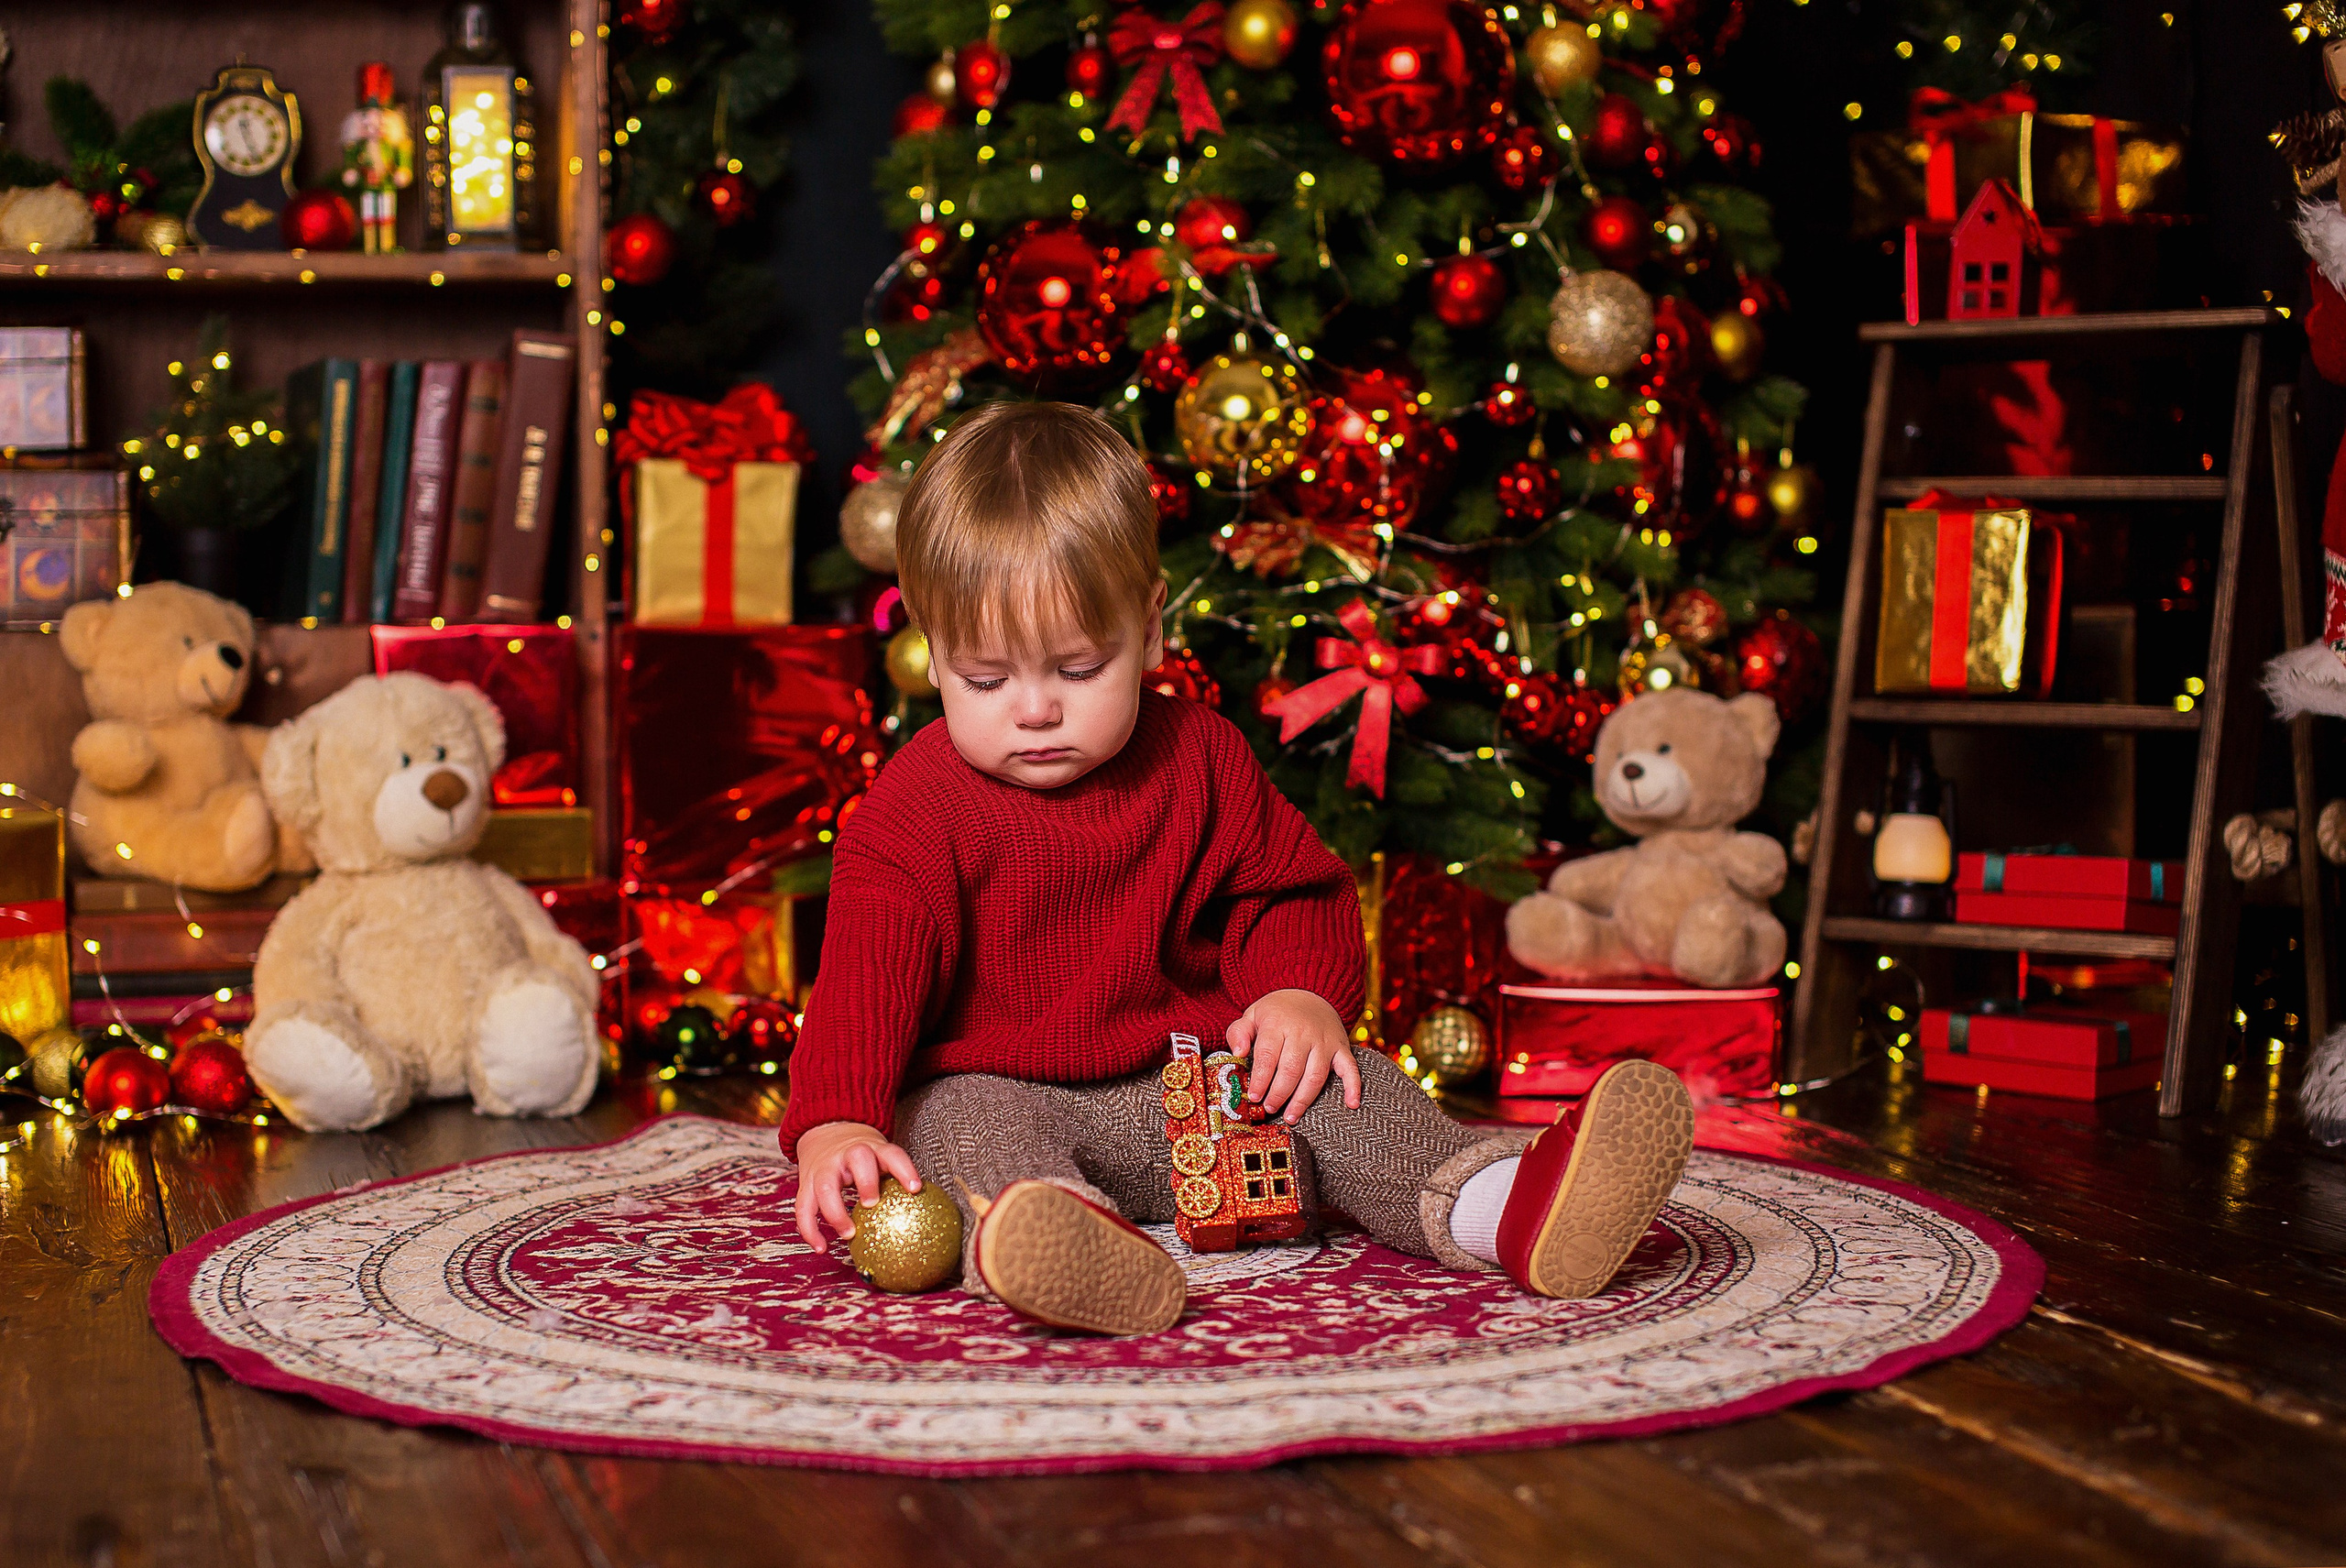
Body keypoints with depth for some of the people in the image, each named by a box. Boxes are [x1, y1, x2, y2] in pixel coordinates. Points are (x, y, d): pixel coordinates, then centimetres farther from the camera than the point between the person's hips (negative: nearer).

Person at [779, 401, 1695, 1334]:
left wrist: (1302, 990, -10)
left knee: (1342, 1090, -16)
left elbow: (1291, 888, 13)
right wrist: (834, 1124, -39)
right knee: (965, 1130, -36)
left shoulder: (1200, 760, 3)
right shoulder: (918, 806, -10)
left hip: (1188, 1083, 4)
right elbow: (868, 968, -22)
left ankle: (1509, 1207, -38)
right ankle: (1062, 1242, -68)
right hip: (992, 1088, -4)